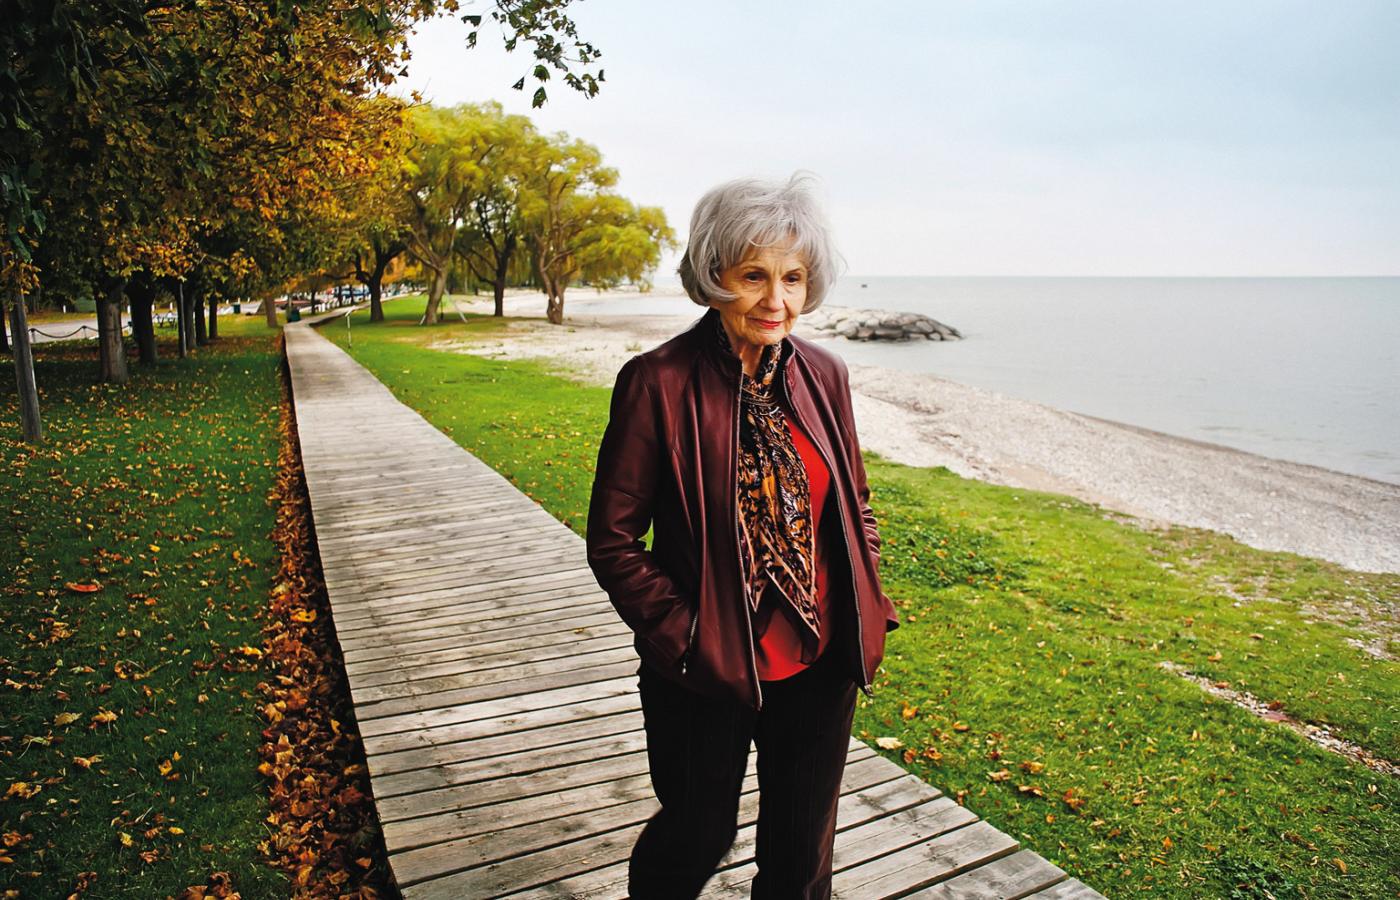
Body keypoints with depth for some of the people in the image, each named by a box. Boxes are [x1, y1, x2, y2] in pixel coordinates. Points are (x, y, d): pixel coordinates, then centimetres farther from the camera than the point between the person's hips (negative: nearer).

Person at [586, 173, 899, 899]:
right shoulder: (657, 382, -15)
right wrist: (681, 636, -14)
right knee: (697, 836, 18)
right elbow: (612, 540, -11)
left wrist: (869, 608, 2)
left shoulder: (824, 375, -1)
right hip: (705, 674, -4)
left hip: (821, 665, 4)